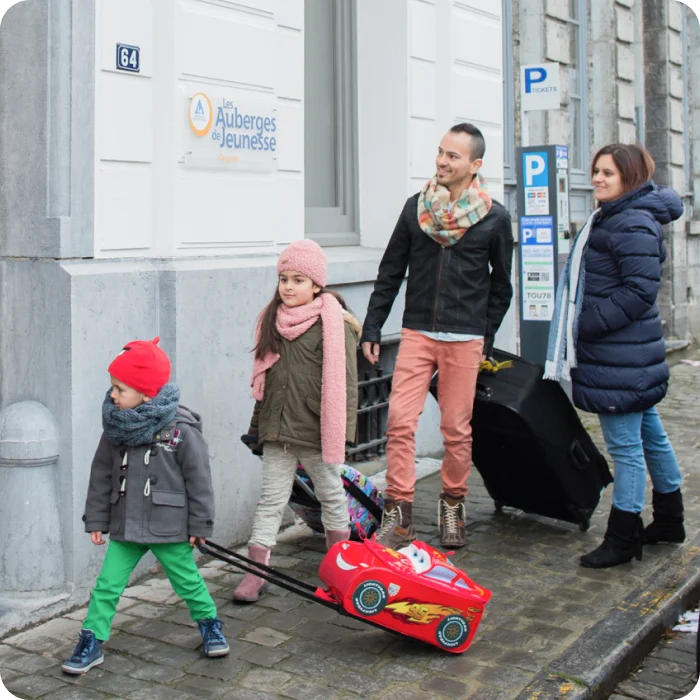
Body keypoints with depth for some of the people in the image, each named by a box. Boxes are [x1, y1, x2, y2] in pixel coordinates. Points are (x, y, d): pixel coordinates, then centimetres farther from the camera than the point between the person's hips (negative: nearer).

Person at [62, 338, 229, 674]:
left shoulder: (181, 429, -14)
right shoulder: (116, 428, 0)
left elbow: (198, 479, -9)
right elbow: (101, 474, 7)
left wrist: (199, 524, -6)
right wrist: (96, 519, 7)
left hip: (169, 527, -3)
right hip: (124, 525, 4)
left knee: (188, 581, 11)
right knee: (107, 585, 2)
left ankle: (210, 625, 33)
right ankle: (91, 643, 13)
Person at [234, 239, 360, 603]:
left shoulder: (334, 323, -11)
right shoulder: (272, 320, 7)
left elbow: (343, 382, -13)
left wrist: (342, 432, -16)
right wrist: (257, 426, 15)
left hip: (315, 430, -4)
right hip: (277, 429, 4)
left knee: (331, 494, 13)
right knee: (271, 498, 5)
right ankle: (256, 572, 7)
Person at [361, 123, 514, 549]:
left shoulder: (494, 218, 1)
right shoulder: (416, 207, 6)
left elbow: (501, 285, 9)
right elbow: (391, 271, 10)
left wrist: (486, 339, 5)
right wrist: (372, 328, 7)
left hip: (464, 339, -1)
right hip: (416, 333, 2)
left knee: (457, 428, 5)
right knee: (400, 421, -7)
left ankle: (453, 505, 24)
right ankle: (399, 513, 0)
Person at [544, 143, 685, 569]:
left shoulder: (633, 225, -17)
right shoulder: (611, 218, 16)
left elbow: (640, 290, -22)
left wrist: (588, 325, -19)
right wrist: (583, 325, 15)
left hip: (624, 360, -11)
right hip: (629, 355, 11)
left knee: (625, 445, -3)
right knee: (650, 436, 19)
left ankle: (623, 538, 7)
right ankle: (669, 521, 33)